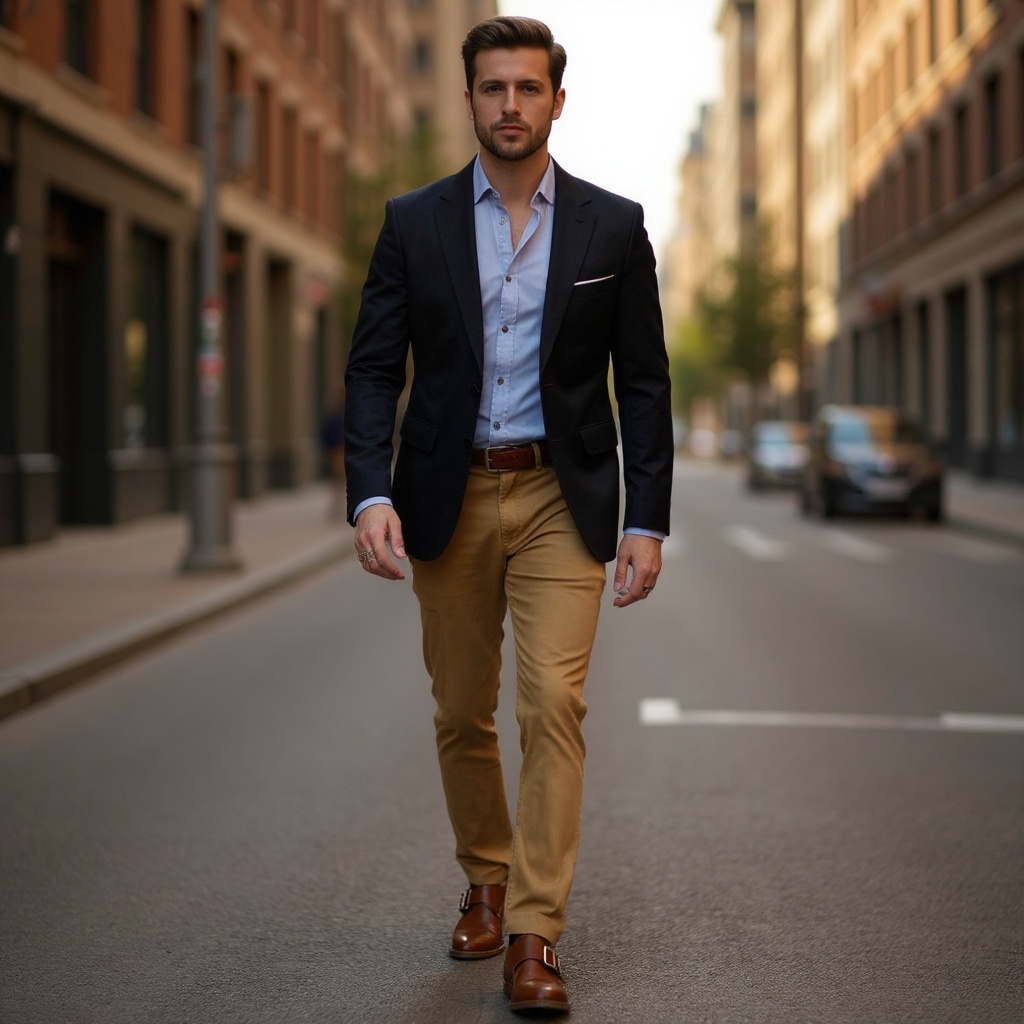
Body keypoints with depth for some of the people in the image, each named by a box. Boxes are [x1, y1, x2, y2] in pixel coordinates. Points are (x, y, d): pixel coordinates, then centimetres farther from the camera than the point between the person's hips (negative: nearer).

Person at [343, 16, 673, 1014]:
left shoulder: (613, 225, 1)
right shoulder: (413, 222, 2)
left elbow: (643, 382, 3)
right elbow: (373, 369, -1)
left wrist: (647, 520, -4)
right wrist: (371, 495, -16)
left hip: (561, 499, -1)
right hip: (449, 499, 2)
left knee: (553, 705, -12)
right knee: (462, 715, 11)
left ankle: (533, 934, -7)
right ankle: (485, 880, 34)